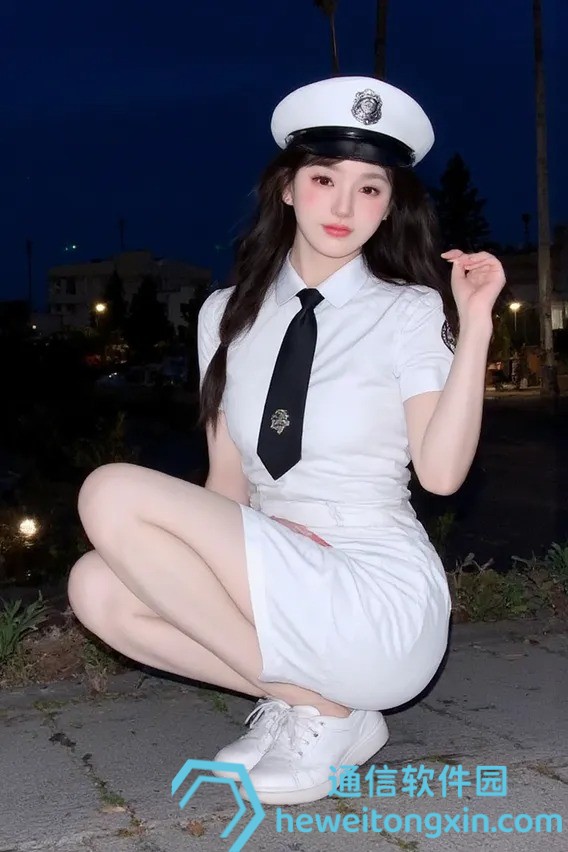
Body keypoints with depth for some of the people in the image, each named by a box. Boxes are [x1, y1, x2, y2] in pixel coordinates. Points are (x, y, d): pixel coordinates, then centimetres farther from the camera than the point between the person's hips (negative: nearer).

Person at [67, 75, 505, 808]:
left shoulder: (412, 312, -4)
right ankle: (296, 694, 2)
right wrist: (235, 543, -13)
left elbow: (441, 472, -16)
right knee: (98, 589, -14)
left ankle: (320, 709, -6)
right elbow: (226, 478, 9)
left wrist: (475, 325, -22)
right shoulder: (227, 314, 9)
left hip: (381, 605, -6)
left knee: (113, 495, -19)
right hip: (277, 585, 6)